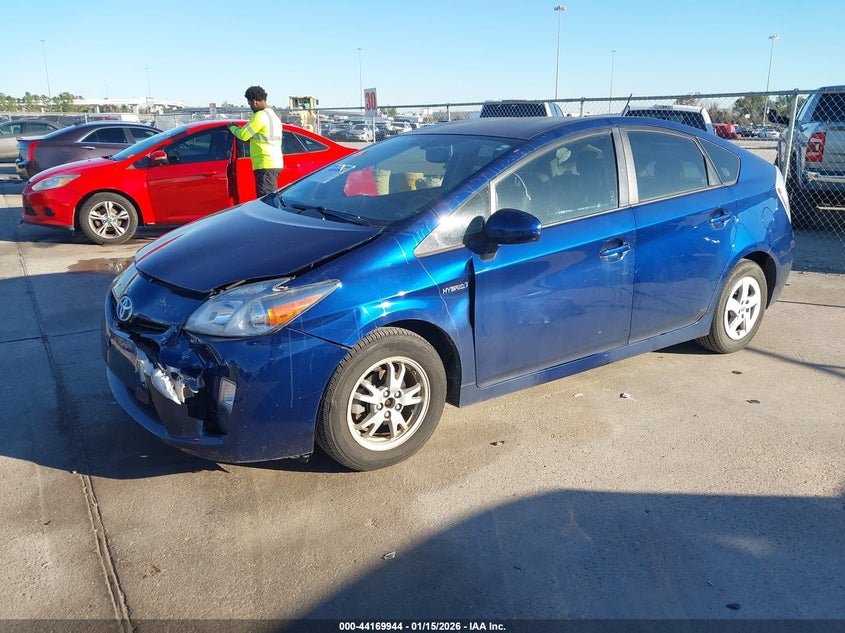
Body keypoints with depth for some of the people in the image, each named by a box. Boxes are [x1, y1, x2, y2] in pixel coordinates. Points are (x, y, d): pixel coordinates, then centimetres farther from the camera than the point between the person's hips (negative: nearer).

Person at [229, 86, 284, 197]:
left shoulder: (261, 115, -12)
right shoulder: (273, 115, 20)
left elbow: (243, 135, -12)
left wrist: (232, 127, 9)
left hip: (265, 164, -10)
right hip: (275, 163, 10)